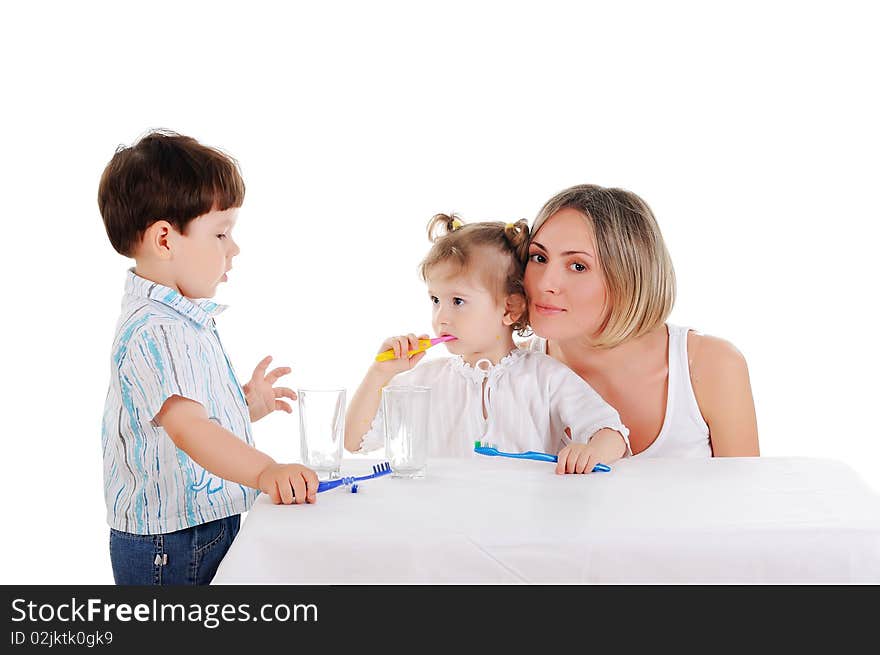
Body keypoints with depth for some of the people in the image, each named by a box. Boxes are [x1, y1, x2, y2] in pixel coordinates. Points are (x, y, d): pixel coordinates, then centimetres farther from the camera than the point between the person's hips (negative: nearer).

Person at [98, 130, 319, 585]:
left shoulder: (182, 319, 11)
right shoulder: (153, 332, -23)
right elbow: (185, 427, -37)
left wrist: (247, 406, 13)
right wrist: (265, 471, -47)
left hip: (210, 527, 10)